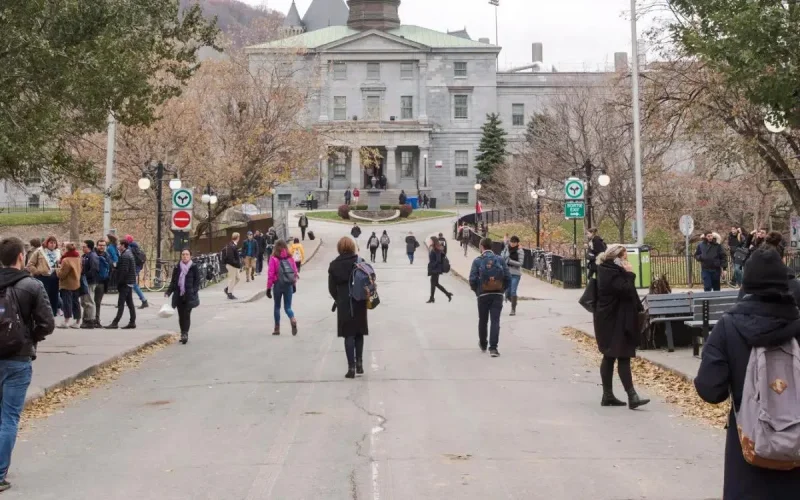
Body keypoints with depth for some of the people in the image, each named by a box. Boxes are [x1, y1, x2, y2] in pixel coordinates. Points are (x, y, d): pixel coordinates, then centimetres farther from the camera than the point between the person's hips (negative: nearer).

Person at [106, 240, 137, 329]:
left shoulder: (125, 256, -15)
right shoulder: (129, 254, 16)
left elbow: (124, 271, -20)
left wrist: (119, 284, -16)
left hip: (125, 283, -10)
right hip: (130, 283, 10)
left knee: (121, 304, -10)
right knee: (130, 303, 10)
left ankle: (115, 323, -10)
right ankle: (132, 322, 12)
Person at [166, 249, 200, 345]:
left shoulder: (194, 268, -1)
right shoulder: (177, 268, 8)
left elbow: (197, 282, -1)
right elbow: (173, 282, 12)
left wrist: (193, 292, -15)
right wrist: (168, 292, 0)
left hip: (189, 296, -3)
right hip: (179, 295, 3)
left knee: (186, 314, -9)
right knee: (181, 315, 7)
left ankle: (185, 333, -9)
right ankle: (183, 334, 16)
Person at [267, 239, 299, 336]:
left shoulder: (273, 258, -7)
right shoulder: (290, 258, 2)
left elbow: (270, 274, -10)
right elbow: (295, 271, 3)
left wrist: (268, 287, -5)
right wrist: (294, 284, 14)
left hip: (278, 285, -2)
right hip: (289, 285, 2)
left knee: (277, 306, 14)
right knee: (287, 307, 7)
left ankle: (277, 328, 17)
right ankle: (293, 320, -24)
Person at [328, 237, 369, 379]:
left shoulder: (334, 265, -3)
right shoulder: (360, 261, -3)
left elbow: (331, 288, -2)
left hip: (343, 304, -1)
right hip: (359, 302, 1)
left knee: (349, 335, 3)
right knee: (359, 333, 16)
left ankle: (351, 367, -1)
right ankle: (359, 363, 17)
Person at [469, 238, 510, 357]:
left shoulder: (477, 261, -4)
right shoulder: (500, 260, 2)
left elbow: (472, 279, -9)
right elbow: (508, 277, -2)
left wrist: (476, 291, 7)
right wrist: (503, 289, 10)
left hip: (483, 294, 0)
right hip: (498, 295, 0)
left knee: (483, 320, 16)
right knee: (495, 321, -2)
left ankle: (483, 344, 32)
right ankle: (493, 347, -12)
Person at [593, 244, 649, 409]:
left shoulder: (609, 270, 14)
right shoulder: (611, 273, -17)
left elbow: (624, 292, 20)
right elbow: (626, 290, -25)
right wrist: (630, 274, -13)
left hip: (612, 320, 11)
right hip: (615, 322, -11)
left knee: (609, 357, 12)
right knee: (623, 358, -12)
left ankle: (608, 395, 16)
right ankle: (632, 397, -15)